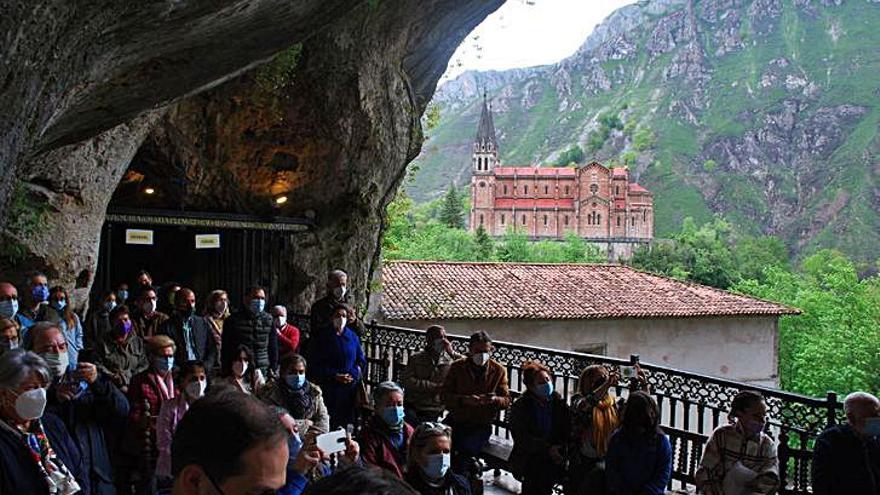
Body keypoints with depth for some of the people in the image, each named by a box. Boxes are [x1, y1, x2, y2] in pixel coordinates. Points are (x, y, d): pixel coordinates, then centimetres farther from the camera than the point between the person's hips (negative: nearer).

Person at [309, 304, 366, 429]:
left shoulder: (352, 336, 10)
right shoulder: (323, 338, 1)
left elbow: (361, 360, 12)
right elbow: (317, 364, -3)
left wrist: (353, 374, -5)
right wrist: (335, 376, -12)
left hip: (351, 385, 3)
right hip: (329, 385, -2)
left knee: (347, 420, 0)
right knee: (329, 421, -6)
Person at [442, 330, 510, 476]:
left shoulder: (499, 370, 1)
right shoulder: (457, 367, 0)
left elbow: (506, 400, 3)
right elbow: (444, 396, -4)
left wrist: (494, 400, -21)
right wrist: (465, 400, -23)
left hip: (481, 426, -1)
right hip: (456, 421, 2)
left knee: (464, 453, -28)